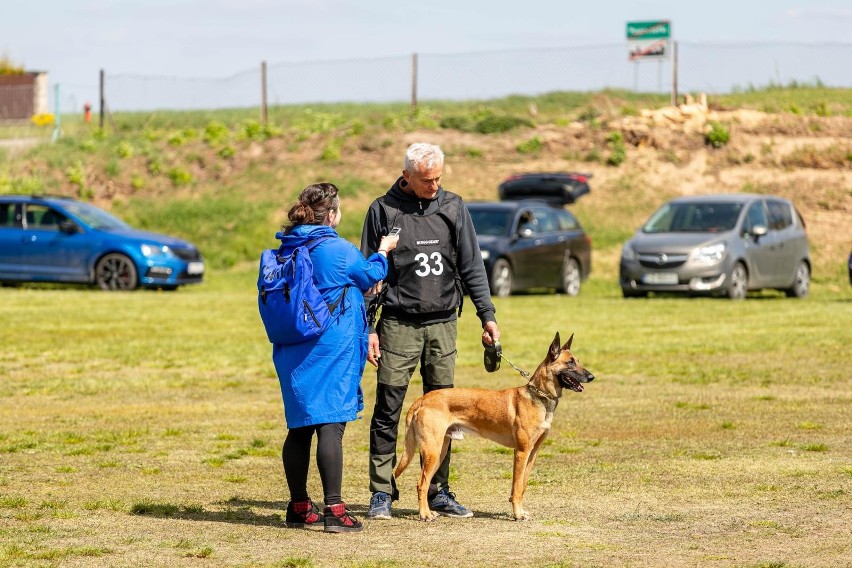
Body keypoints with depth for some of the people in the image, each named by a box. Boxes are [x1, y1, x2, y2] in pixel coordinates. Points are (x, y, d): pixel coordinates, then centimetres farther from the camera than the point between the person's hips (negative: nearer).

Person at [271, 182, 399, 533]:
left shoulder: (287, 250, 8)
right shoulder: (338, 250, -11)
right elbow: (370, 275, 6)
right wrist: (383, 251, 27)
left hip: (292, 351, 7)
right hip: (331, 348, -7)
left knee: (300, 426, 14)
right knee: (331, 424, -9)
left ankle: (298, 507, 22)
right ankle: (333, 510, -13)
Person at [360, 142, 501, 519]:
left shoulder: (452, 207, 6)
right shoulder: (383, 210, -1)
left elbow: (472, 266, 9)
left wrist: (487, 316, 2)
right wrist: (367, 328, -3)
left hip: (443, 323, 3)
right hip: (398, 324, -3)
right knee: (387, 411, -3)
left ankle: (438, 492, 14)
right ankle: (382, 493, 4)